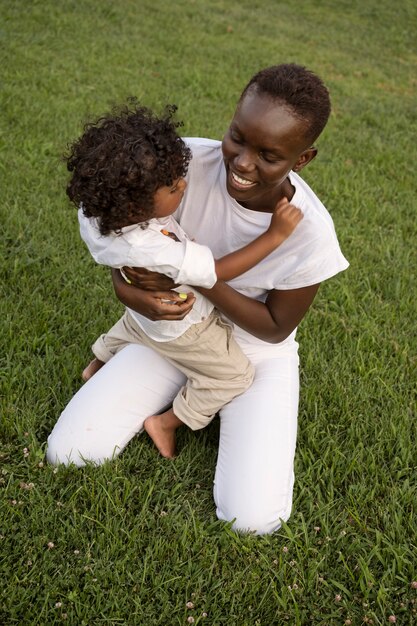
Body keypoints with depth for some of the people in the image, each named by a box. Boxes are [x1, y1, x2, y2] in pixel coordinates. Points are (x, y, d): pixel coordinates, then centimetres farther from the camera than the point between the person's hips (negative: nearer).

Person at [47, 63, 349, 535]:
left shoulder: (309, 233, -29)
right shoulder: (190, 161, -25)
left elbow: (275, 329, -15)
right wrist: (125, 284, -31)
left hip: (256, 351, -2)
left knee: (253, 518, -17)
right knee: (68, 453, -7)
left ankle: (219, 401, 12)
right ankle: (188, 392, 15)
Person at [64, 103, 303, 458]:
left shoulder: (95, 210, -30)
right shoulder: (156, 252, -49)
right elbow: (221, 271, -37)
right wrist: (275, 234, -36)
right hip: (182, 328, -7)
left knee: (129, 327, 41)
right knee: (235, 375, 13)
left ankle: (98, 365, 65)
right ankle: (166, 424, 24)